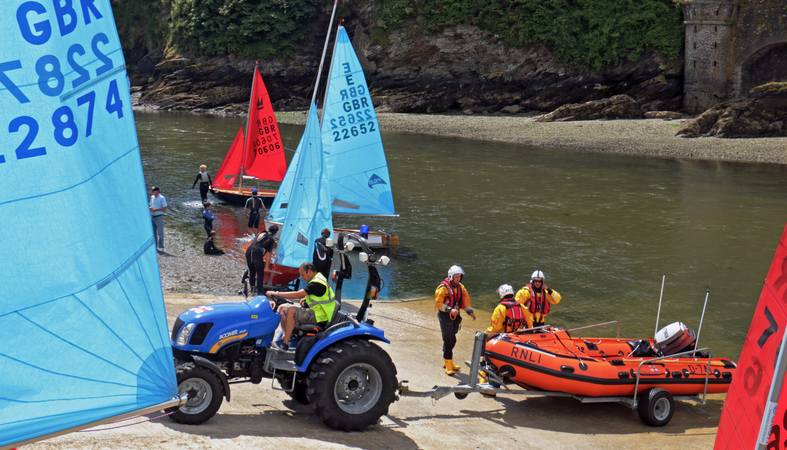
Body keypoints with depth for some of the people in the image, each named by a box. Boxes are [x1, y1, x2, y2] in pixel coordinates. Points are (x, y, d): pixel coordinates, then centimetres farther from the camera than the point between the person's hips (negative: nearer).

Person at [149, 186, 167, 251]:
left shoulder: (162, 198, -11)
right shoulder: (152, 197, 10)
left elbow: (164, 209, -12)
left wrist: (155, 210, -19)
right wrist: (150, 208, -2)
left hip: (159, 217, -7)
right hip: (152, 216, 7)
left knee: (160, 233, -2)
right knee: (153, 233, 11)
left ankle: (161, 247, 4)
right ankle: (155, 246, 19)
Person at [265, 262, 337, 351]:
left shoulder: (317, 283, -21)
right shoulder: (316, 279, 11)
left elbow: (297, 295, -27)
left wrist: (276, 293, -24)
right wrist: (305, 300, 2)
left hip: (320, 318, -10)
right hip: (314, 311, 10)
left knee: (291, 310, -28)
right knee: (282, 308, 6)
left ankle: (285, 343, -25)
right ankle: (285, 336, 3)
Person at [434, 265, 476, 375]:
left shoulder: (460, 287, 9)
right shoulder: (443, 287, -14)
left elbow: (466, 300, 13)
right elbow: (438, 303, -17)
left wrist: (470, 311, -2)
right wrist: (450, 310, -26)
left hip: (455, 316, 7)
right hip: (445, 316, -7)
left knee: (451, 340, 14)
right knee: (449, 340, -9)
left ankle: (448, 361, 28)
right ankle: (448, 366, -6)